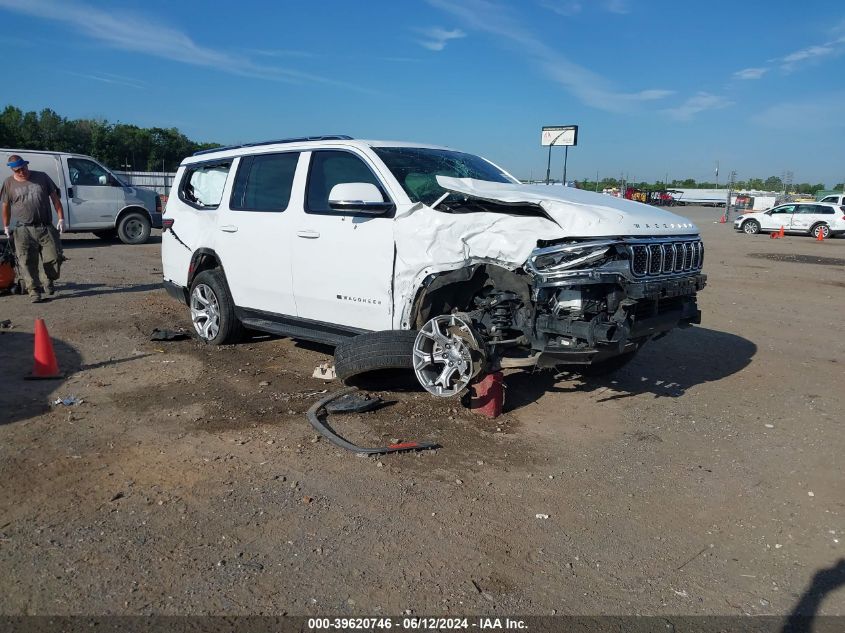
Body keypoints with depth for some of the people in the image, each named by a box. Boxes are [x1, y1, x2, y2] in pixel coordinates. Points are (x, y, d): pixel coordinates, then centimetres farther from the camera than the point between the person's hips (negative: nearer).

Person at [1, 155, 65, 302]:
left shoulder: (42, 177, 7)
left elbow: (55, 198, 8)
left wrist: (61, 219, 1)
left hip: (46, 228, 0)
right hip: (24, 230, 0)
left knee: (54, 257, -4)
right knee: (28, 262, -5)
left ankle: (49, 280, 24)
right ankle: (34, 290, 3)